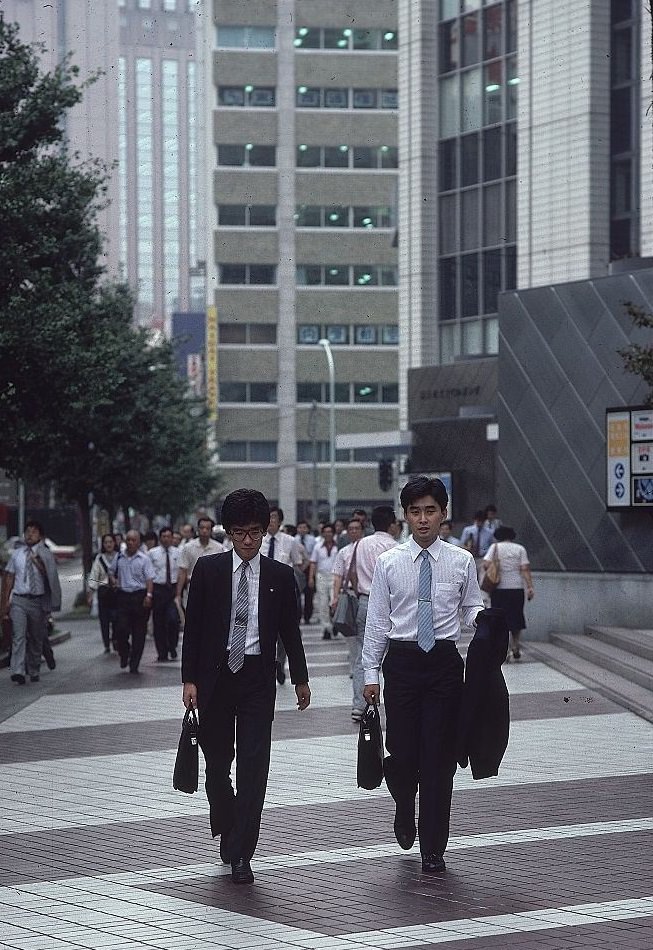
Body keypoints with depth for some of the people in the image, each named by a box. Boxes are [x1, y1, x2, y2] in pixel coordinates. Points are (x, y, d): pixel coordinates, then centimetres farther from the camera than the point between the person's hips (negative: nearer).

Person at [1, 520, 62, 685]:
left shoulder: (45, 554, 1)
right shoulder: (17, 553, 7)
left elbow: (49, 575, -9)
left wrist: (36, 560, -21)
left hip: (38, 601, 0)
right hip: (19, 600, 0)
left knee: (36, 639, 9)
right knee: (18, 636, -13)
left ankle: (34, 672, 23)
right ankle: (18, 672, -22)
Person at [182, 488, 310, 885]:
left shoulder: (280, 576, 4)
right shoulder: (208, 569, 2)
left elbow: (290, 630, 12)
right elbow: (193, 627, 2)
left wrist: (301, 678, 17)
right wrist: (190, 680, -3)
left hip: (257, 677, 0)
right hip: (215, 674, 1)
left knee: (253, 766, -7)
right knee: (217, 763, 9)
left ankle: (241, 854, -5)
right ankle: (228, 830, 34)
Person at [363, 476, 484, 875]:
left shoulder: (462, 562, 3)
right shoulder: (389, 562, 3)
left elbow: (472, 606, 8)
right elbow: (377, 620, 5)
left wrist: (483, 618, -16)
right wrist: (371, 673, 2)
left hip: (444, 662, 0)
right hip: (402, 660, 0)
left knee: (439, 756, 0)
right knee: (401, 752, 0)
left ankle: (433, 849, 9)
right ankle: (405, 812, 34)